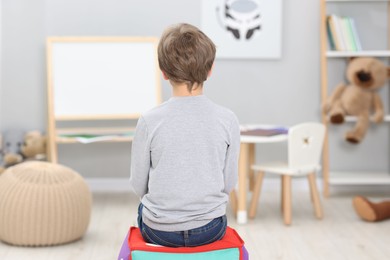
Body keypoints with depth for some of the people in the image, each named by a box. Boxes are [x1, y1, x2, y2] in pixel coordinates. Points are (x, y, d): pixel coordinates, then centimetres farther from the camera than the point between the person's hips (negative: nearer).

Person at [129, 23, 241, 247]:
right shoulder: (228, 120, -11)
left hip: (158, 231, -1)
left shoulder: (150, 121, -14)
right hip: (210, 230, 1)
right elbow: (229, 182, -3)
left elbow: (139, 185, -4)